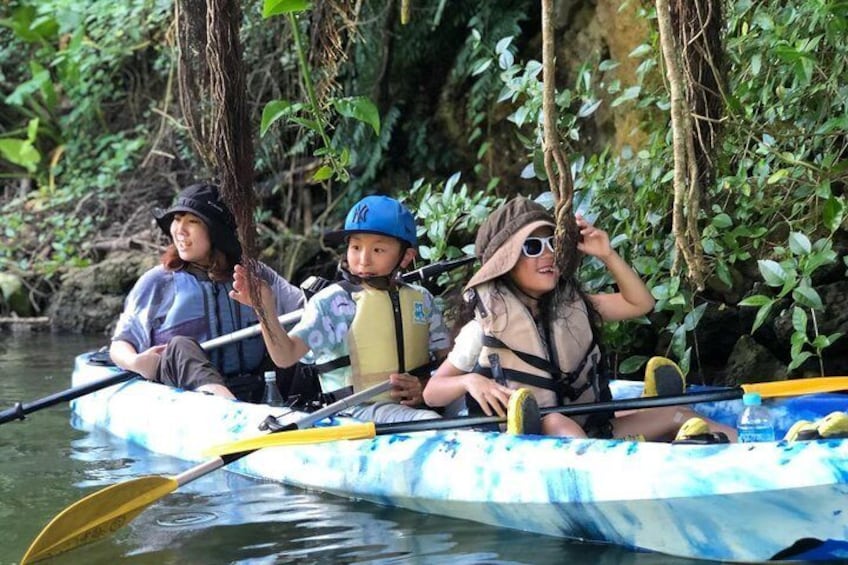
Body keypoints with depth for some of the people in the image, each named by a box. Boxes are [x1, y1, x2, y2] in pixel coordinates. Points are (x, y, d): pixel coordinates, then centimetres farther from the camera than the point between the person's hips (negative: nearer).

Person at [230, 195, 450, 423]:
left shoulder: (422, 299, 11)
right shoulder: (330, 302, -1)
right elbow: (286, 356, -11)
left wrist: (426, 388, -6)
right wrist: (265, 310, -28)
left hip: (417, 404, 5)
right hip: (361, 411, -5)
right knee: (431, 422, -33)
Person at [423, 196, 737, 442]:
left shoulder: (571, 308, 11)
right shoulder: (485, 327, -4)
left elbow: (640, 303, 15)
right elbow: (431, 393, -1)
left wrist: (607, 255, 2)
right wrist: (469, 382, -23)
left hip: (587, 435, 6)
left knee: (675, 415, -9)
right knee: (556, 423, -39)